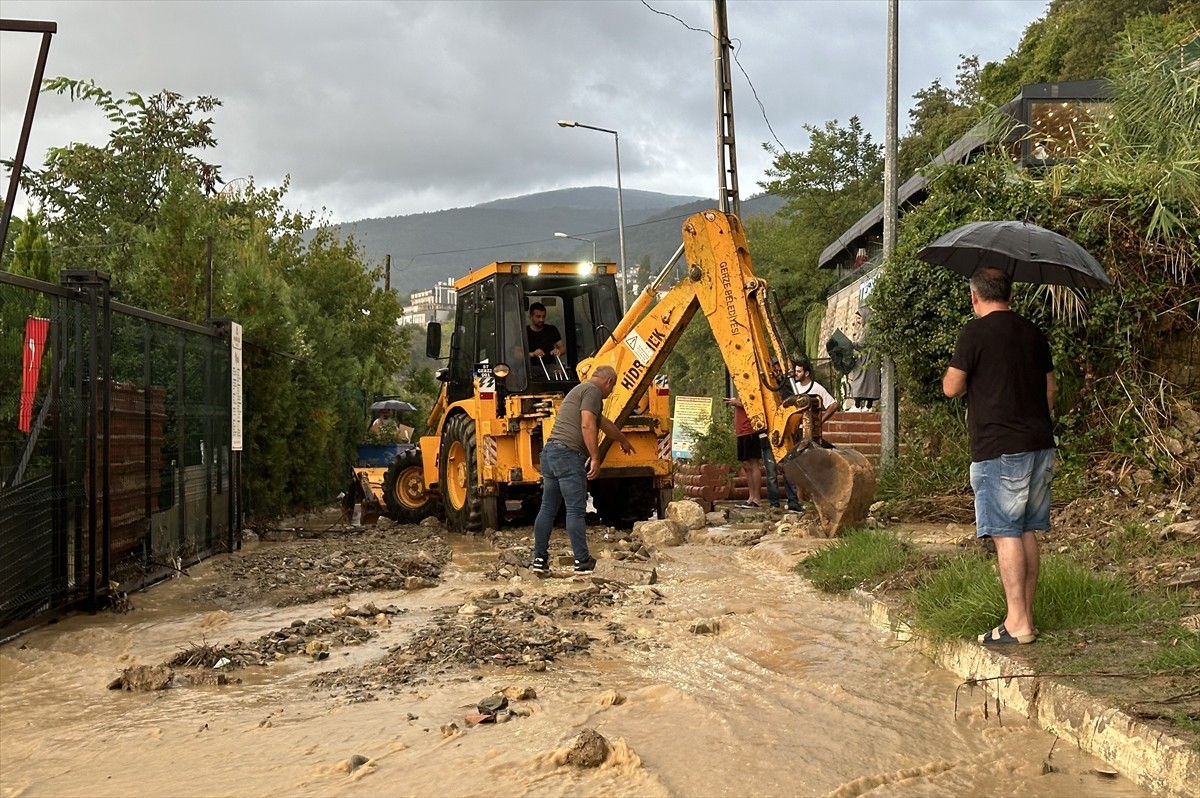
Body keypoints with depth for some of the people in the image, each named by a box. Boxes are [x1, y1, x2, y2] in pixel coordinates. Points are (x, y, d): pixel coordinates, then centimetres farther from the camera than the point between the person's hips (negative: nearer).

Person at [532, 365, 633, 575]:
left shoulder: (579, 390, 28)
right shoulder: (592, 391, -3)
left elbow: (604, 424, 43)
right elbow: (587, 425, -18)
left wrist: (623, 440, 56)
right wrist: (595, 458, -16)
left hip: (550, 451, 10)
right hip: (568, 454, -10)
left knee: (548, 508, 11)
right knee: (575, 510, -6)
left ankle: (540, 559, 15)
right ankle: (583, 562, -3)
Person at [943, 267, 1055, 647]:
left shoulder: (975, 332, -8)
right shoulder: (1033, 332, 12)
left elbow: (951, 388, -7)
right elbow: (1050, 390, 17)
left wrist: (954, 369, 14)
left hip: (999, 448, -7)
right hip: (1039, 444, 7)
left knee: (1005, 533, -4)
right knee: (1027, 532, 12)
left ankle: (1018, 623, -4)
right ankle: (1026, 615, 17)